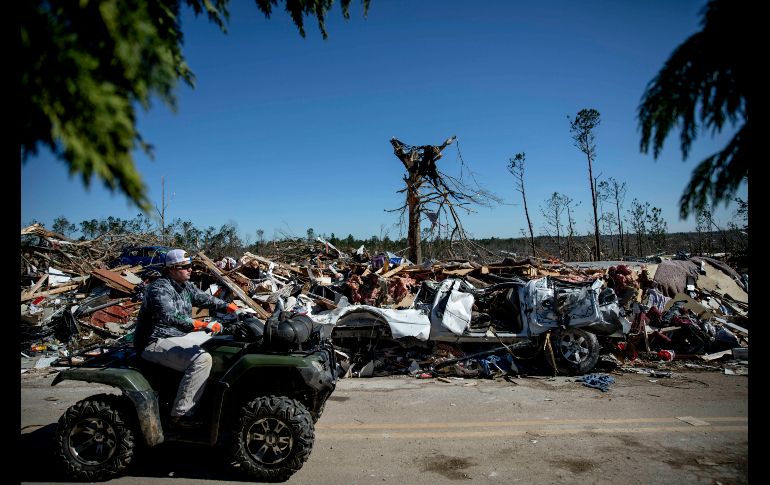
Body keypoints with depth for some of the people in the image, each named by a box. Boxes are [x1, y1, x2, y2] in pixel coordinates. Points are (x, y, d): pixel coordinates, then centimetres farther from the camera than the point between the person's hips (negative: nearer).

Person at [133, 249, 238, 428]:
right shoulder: (159, 288, -21)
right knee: (201, 359, -30)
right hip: (156, 343, -10)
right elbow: (170, 317, -37)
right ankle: (180, 414, -23)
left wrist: (229, 307, 5)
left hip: (178, 336, 10)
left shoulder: (184, 285, 7)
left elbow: (203, 298, 18)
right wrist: (203, 325, -45)